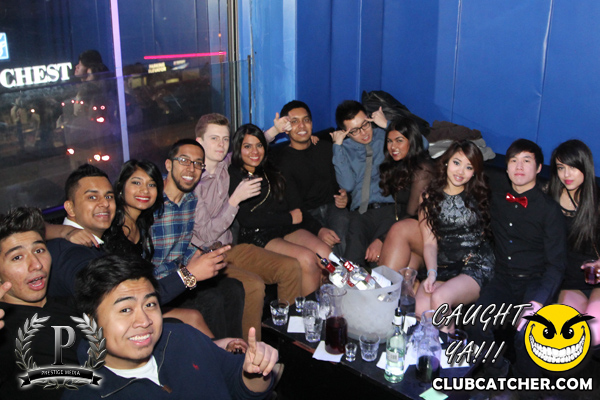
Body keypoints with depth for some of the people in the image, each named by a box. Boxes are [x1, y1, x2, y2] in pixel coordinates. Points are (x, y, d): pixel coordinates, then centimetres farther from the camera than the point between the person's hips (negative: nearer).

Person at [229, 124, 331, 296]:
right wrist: (289, 218, -8)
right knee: (307, 258, -28)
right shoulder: (232, 176, -5)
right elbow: (246, 219, -12)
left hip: (284, 229, 6)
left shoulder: (270, 170, 16)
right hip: (256, 236, -6)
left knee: (324, 252, -21)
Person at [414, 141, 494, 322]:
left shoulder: (479, 196, 10)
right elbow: (430, 243, 4)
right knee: (420, 310, -28)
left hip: (476, 268, -1)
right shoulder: (430, 197, 10)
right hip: (442, 267, 2)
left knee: (440, 299, -31)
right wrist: (431, 273, -11)